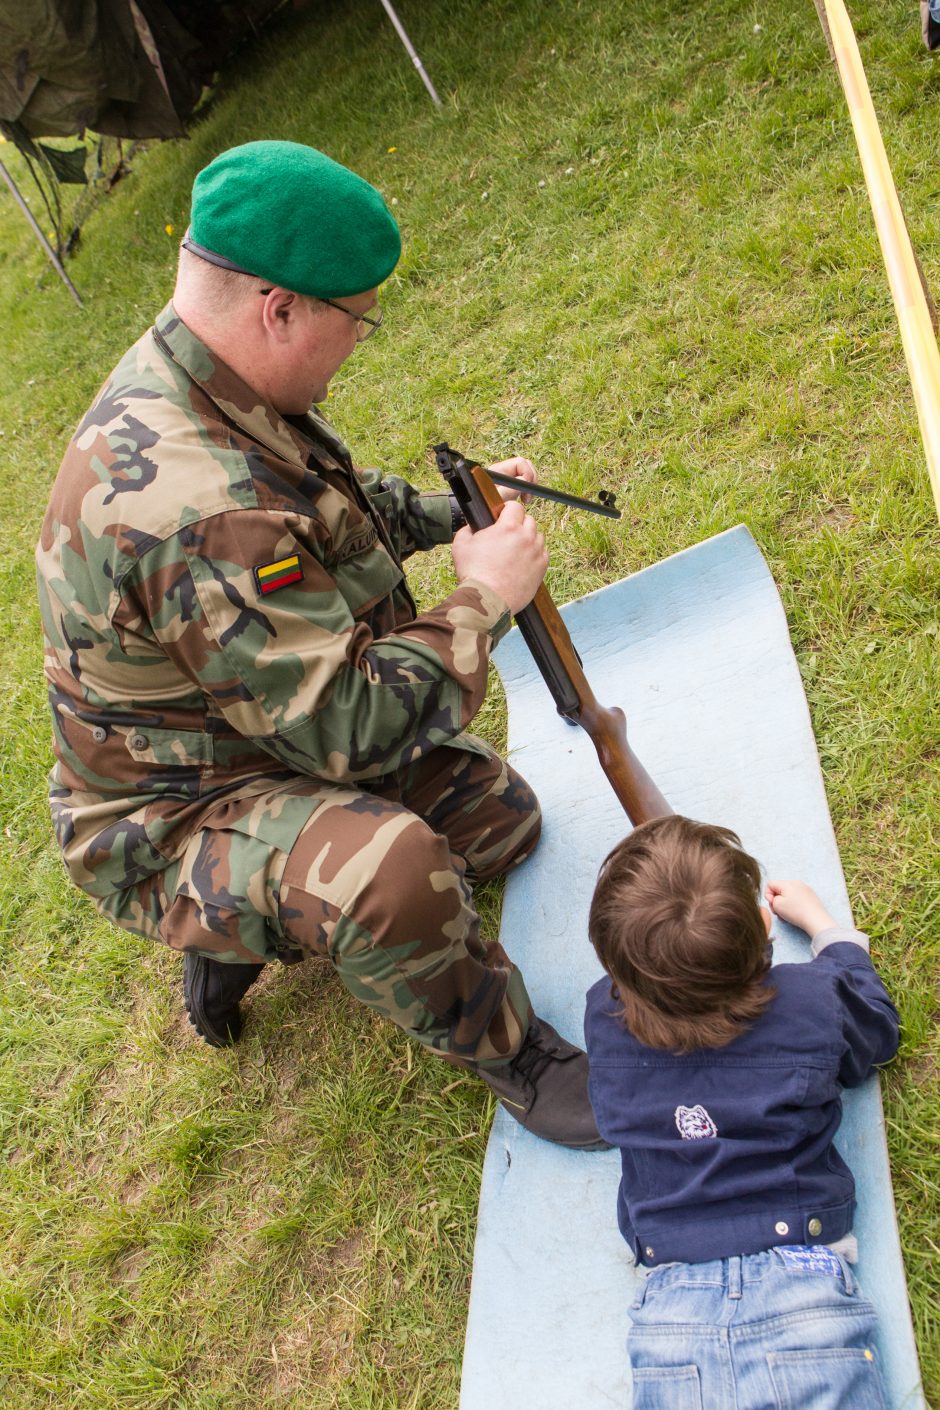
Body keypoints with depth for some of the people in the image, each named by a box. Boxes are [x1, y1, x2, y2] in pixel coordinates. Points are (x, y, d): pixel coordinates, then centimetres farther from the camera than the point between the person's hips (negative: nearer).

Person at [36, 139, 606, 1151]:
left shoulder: (194, 377, -5)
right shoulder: (190, 504, -37)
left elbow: (336, 507, 14)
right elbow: (355, 726, -33)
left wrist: (452, 508, -1)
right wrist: (483, 599, -22)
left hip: (271, 731, 10)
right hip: (169, 824, -9)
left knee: (502, 816, 15)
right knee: (386, 866, -39)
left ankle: (247, 917, 22)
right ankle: (508, 1055, -7)